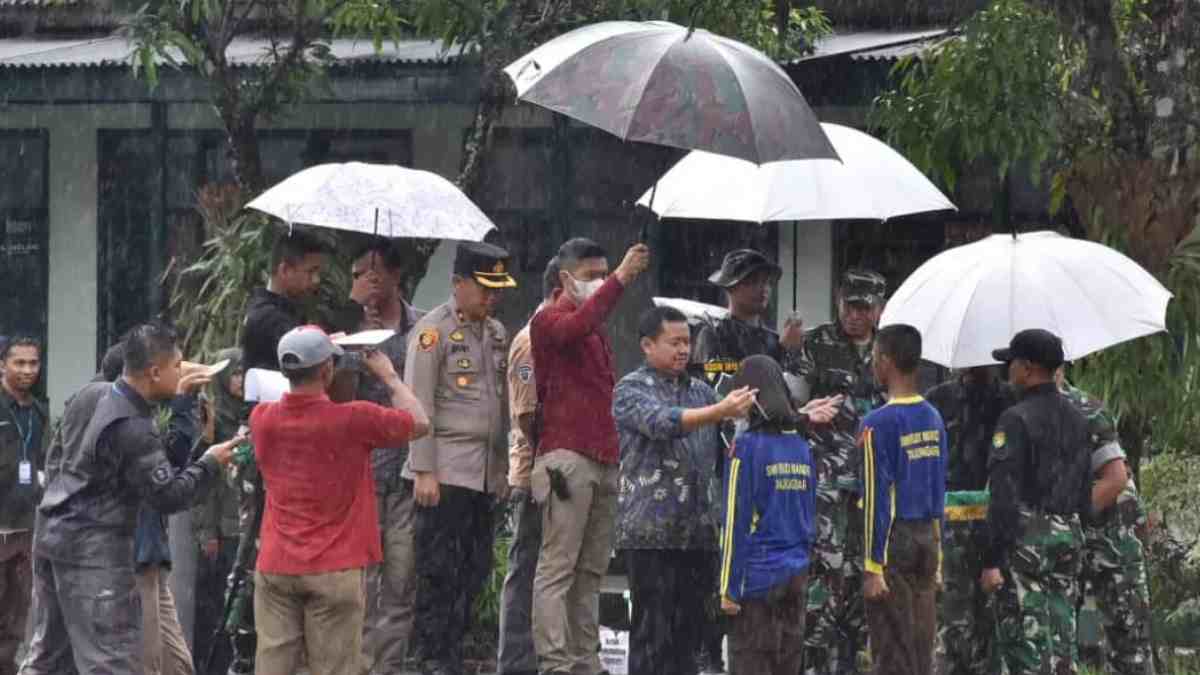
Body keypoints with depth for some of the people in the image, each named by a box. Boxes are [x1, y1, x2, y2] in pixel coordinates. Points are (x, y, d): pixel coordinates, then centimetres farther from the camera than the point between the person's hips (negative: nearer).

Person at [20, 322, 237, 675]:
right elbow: (169, 496, -18)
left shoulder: (90, 394, 4)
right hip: (96, 552, -9)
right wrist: (210, 463, -5)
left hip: (52, 536, 9)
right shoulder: (135, 430, -22)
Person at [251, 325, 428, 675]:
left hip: (275, 567, 4)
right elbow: (419, 423, 3)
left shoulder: (262, 420, 1)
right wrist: (389, 375, 15)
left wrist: (311, 360, 28)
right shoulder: (353, 419, -13)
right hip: (334, 570, -4)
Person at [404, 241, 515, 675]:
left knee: (474, 572, 6)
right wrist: (424, 472, -15)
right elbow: (418, 406, -10)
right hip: (446, 472, -7)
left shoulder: (497, 333, 17)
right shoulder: (434, 330, -5)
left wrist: (505, 467, 15)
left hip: (487, 473, 7)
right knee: (440, 573, -7)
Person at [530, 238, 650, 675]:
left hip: (604, 460, 8)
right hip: (567, 457, -8)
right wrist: (620, 280, -31)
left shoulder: (596, 328, 23)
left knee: (592, 570, 7)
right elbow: (575, 327, -24)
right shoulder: (550, 320, -1)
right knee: (558, 567, -9)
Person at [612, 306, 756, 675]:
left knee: (689, 628, 7)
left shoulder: (699, 390, 17)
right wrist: (721, 411, -34)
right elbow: (662, 423, -20)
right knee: (652, 631, -6)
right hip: (651, 531, -6)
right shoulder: (631, 390, -2)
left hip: (696, 529, 6)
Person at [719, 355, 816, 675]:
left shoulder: (748, 447, -11)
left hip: (758, 576, -6)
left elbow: (737, 522, -12)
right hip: (796, 576, 6)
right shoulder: (801, 447, 8)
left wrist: (729, 588, -10)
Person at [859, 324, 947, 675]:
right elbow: (939, 491, 13)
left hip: (895, 539, -7)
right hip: (928, 536, 7)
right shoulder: (933, 418, 9)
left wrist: (873, 567, -13)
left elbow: (877, 498, -15)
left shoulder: (879, 423, -14)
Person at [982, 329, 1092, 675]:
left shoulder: (1016, 419, -13)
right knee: (1062, 641, 9)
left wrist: (992, 560, -15)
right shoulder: (1078, 419, 11)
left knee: (1024, 640, -5)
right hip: (1068, 535, 7)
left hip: (1025, 536, -7)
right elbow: (1085, 489, 15)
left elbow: (1004, 495, -16)